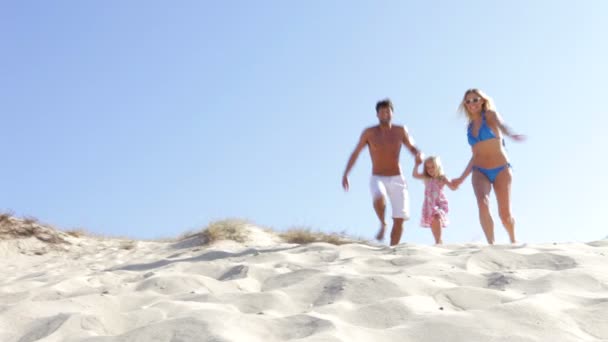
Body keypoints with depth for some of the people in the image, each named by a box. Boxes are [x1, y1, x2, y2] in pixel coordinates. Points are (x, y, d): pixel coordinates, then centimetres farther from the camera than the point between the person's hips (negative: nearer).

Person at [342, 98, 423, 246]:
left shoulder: (400, 130, 1)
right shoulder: (369, 132, -2)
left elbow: (412, 147, 9)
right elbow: (355, 153, 4)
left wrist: (419, 155, -15)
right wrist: (345, 174, -2)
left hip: (397, 179, 2)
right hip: (377, 178, -2)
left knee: (399, 220, -5)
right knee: (379, 199, -36)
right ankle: (382, 224, -6)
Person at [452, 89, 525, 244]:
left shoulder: (490, 115, 0)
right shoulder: (470, 127, 14)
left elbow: (501, 125, -26)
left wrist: (511, 134, -49)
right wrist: (461, 178, 24)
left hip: (501, 170, -3)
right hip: (480, 172, 3)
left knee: (505, 214, -1)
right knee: (482, 203, -26)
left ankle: (513, 241, 28)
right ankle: (491, 244, -30)